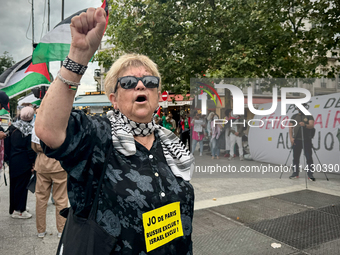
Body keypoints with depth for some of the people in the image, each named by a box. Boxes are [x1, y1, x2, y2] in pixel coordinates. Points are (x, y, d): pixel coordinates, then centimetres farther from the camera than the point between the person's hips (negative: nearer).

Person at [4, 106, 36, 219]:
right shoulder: (30, 129, -14)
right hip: (24, 162, -7)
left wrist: (8, 157, 16)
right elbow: (31, 148, -16)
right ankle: (19, 210, 8)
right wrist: (33, 163, -10)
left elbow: (7, 143, 8)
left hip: (12, 161, 7)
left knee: (13, 185, 16)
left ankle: (13, 209, 29)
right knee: (22, 186, 2)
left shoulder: (13, 127, 6)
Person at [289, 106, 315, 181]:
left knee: (309, 157, -4)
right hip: (296, 140, 2)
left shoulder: (309, 116, 4)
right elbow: (290, 127, 8)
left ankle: (310, 174, 1)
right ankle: (295, 173, 15)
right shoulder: (294, 116, 11)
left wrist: (305, 125, -30)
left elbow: (311, 126, -9)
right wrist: (291, 137, -3)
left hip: (307, 140, -2)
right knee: (295, 157, 6)